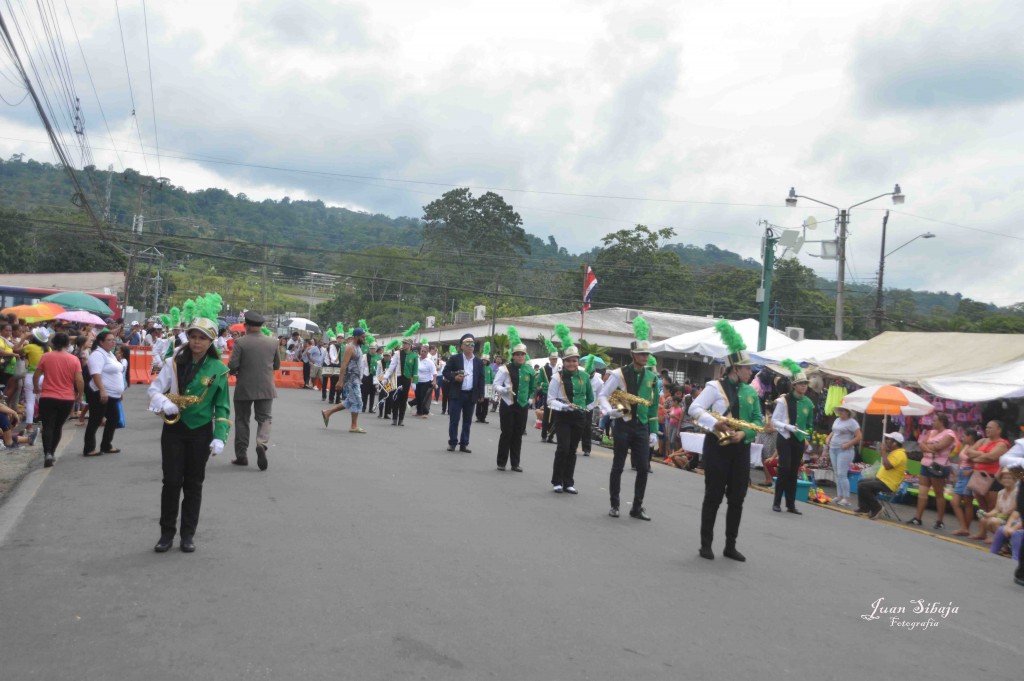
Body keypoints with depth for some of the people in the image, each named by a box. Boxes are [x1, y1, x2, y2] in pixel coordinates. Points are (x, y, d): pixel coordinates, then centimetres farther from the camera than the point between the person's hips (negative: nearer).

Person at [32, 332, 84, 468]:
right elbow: (79, 381, -8)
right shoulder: (74, 360, -4)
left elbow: (36, 376, 2)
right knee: (58, 426, 18)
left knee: (48, 426, -2)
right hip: (67, 399, 1)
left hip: (47, 398, -1)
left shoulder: (46, 357, -4)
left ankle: (47, 453, -20)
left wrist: (36, 388, 21)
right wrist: (79, 395, 9)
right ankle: (52, 452, 26)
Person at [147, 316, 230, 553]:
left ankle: (188, 534, 18)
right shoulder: (175, 362, -2)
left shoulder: (218, 369, -3)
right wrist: (165, 403, -22)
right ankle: (167, 533, 13)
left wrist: (220, 437, -10)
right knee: (171, 481, 0)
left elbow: (222, 406, 0)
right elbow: (154, 389, 0)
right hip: (174, 429, 0)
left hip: (201, 432, 0)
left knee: (193, 484, 8)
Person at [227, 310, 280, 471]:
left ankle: (242, 455, 14)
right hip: (266, 388, 2)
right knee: (264, 418, 8)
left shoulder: (241, 342, -11)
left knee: (242, 420, 11)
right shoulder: (272, 342, 0)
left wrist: (233, 372, 9)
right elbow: (277, 365, 9)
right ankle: (262, 444, -19)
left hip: (244, 388, -2)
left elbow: (232, 366, -13)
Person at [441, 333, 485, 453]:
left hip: (471, 395, 2)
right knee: (454, 420, 0)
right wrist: (454, 378, -16)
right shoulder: (454, 359, 1)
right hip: (456, 394, -2)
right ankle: (452, 443, 9)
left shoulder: (479, 362, 7)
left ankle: (464, 444, 13)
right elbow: (446, 372, 2)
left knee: (467, 421, 7)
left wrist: (481, 395, 2)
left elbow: (481, 379, 8)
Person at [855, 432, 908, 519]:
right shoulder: (894, 452, 14)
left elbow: (887, 466, -31)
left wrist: (884, 451, -21)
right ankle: (864, 508, 13)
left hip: (888, 484, -11)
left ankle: (876, 508, -7)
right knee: (861, 482, 17)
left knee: (862, 486, -20)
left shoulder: (899, 454, -20)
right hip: (882, 480, 11)